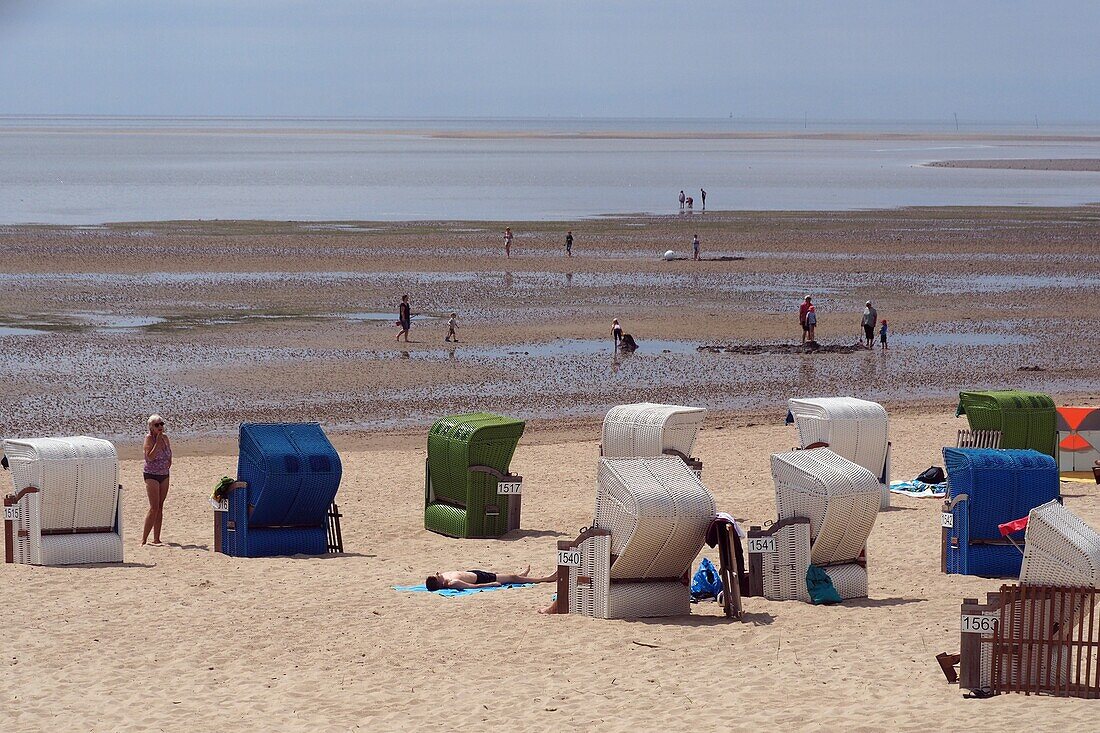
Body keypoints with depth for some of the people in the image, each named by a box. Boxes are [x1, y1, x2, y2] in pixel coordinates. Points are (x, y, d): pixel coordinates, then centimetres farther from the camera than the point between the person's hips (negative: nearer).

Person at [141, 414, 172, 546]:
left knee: (160, 507, 6)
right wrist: (158, 441, -22)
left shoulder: (165, 438, 7)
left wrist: (168, 463, 6)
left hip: (164, 475, 7)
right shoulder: (149, 438, -12)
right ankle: (143, 540, -10)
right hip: (151, 475, -7)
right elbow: (150, 456, -23)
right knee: (154, 508, -13)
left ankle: (156, 538, 10)